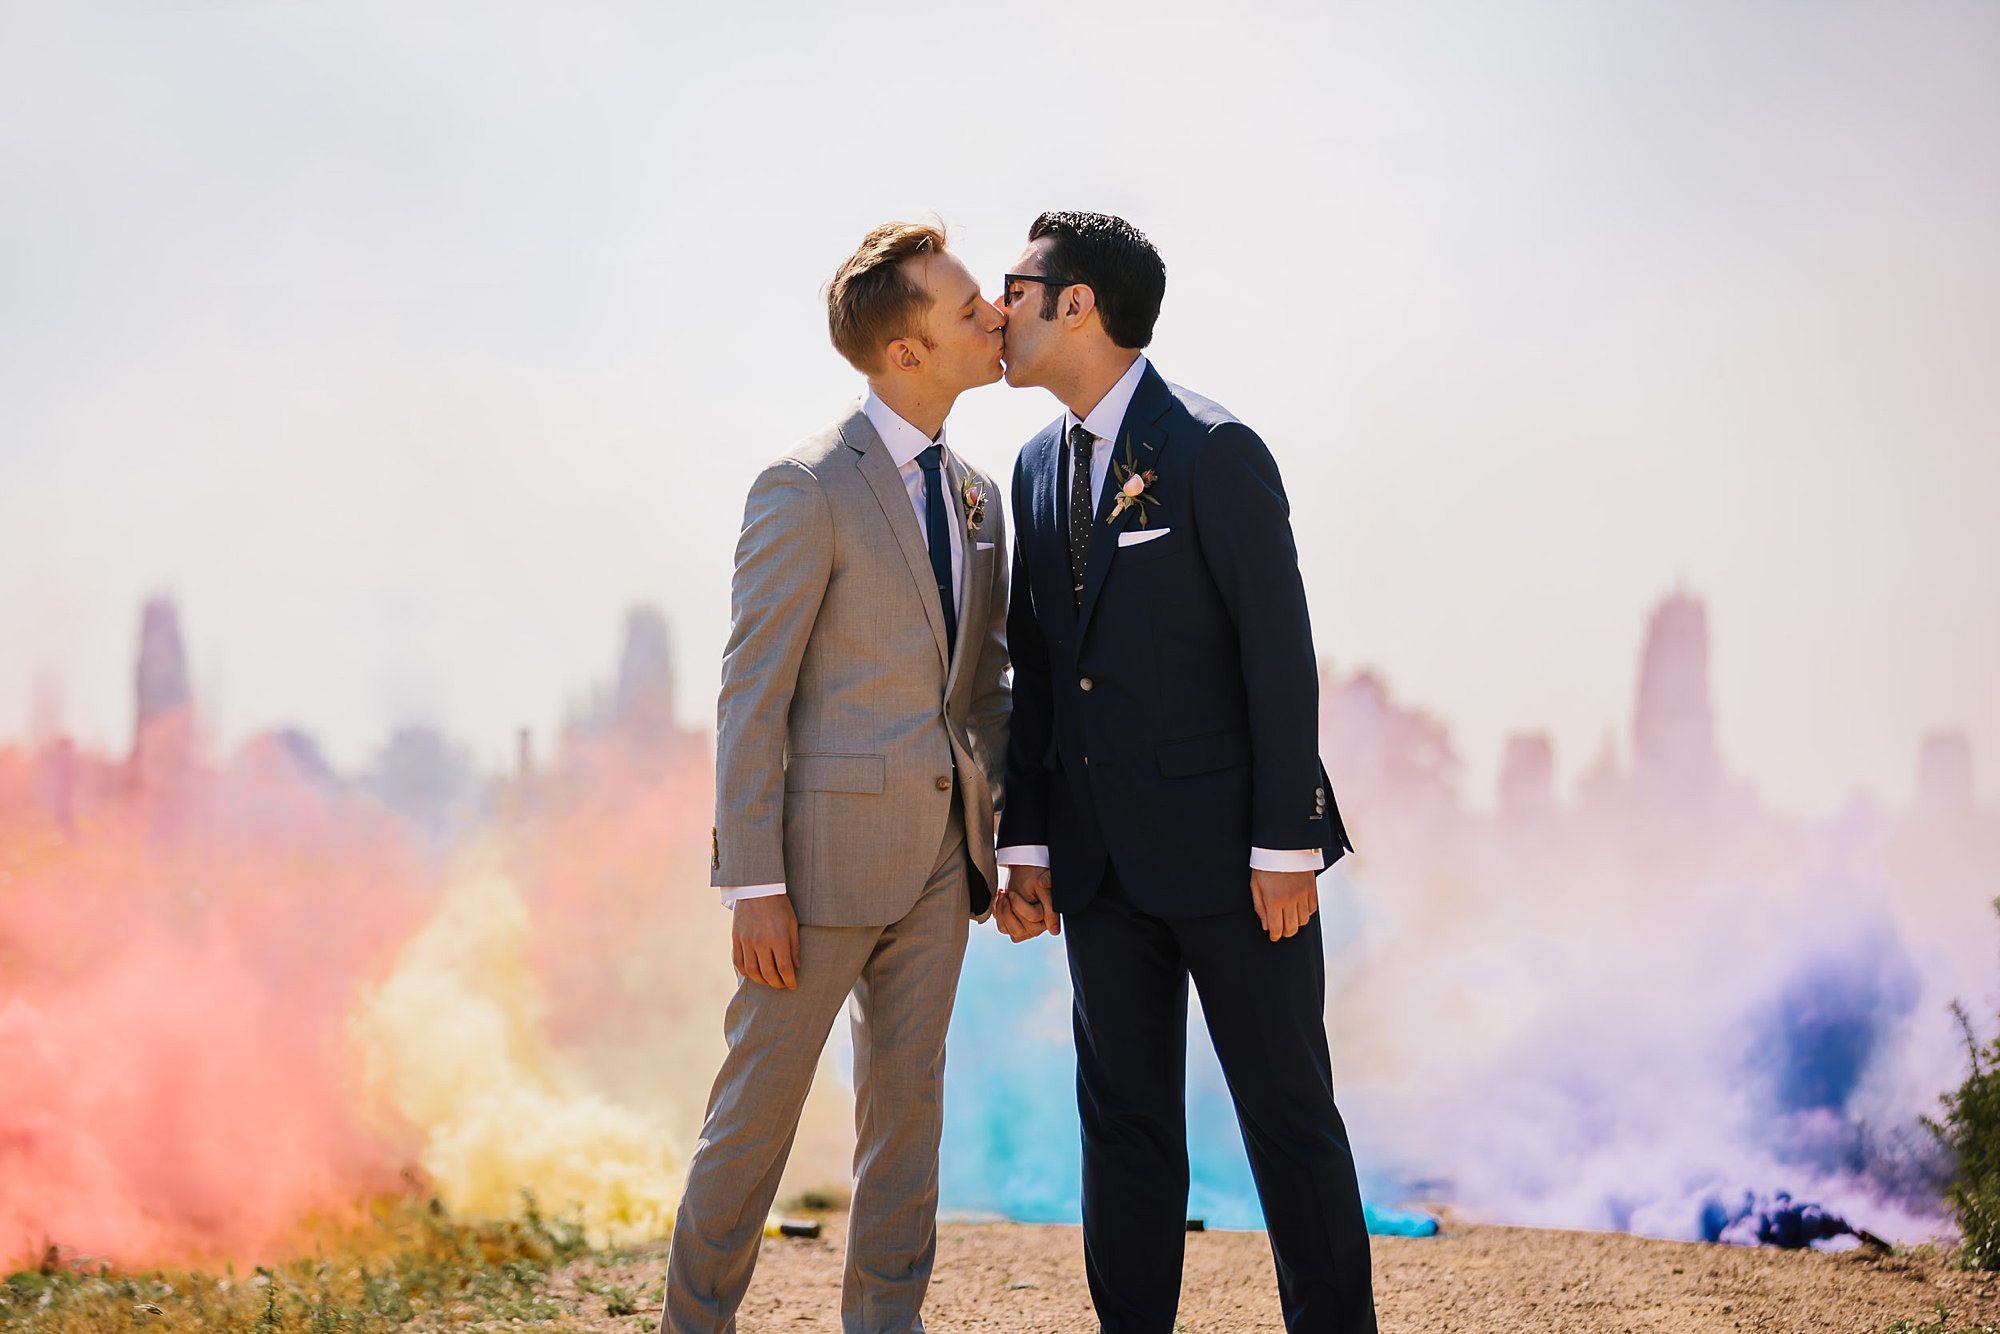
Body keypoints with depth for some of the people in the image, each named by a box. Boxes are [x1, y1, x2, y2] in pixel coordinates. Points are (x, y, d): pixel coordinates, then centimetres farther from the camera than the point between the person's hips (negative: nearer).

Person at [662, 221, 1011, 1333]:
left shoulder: (976, 496, 10)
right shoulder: (808, 490, -12)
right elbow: (753, 695, -12)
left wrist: (1011, 841, 9)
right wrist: (757, 885, -15)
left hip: (937, 855, 7)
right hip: (824, 850, -6)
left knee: (908, 1104, 10)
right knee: (761, 1103, 3)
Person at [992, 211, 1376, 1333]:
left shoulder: (1216, 452, -10)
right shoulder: (1041, 465, 12)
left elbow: (1281, 652, -12)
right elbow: (1036, 668, 13)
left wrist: (1286, 847, -15)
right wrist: (1027, 843, 8)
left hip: (1226, 848, -6)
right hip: (1105, 859, 6)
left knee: (1288, 1111, 0)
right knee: (1124, 1115, 9)